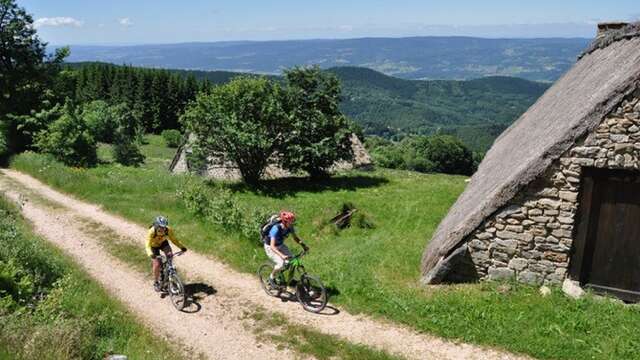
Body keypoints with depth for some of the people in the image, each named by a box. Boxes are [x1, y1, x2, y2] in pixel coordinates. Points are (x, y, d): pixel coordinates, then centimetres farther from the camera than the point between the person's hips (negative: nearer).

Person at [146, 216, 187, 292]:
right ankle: (155, 283, 7)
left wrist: (182, 247, -29)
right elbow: (148, 245, -39)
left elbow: (174, 239, -16)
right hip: (154, 246, -2)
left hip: (163, 243, 2)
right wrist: (151, 254, -57)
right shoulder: (152, 231, -37)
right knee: (157, 264, -14)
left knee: (170, 255, -26)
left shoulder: (169, 230, -30)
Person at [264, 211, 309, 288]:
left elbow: (295, 238, -1)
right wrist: (282, 255, -53)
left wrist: (303, 245, -17)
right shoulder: (276, 229, -35)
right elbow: (272, 246, -40)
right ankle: (271, 278, 1)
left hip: (280, 245, 6)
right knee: (281, 263, -25)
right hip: (270, 247, -6)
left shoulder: (290, 227, -16)